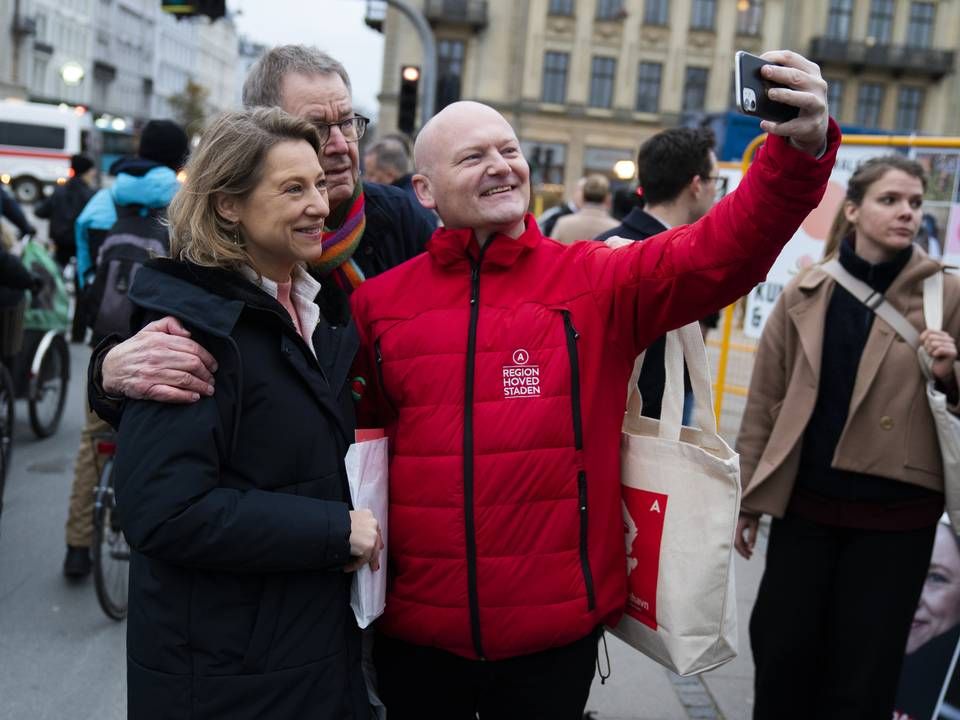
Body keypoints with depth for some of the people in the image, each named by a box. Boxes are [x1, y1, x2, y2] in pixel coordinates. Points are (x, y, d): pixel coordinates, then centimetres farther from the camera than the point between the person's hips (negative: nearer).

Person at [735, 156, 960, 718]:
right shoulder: (806, 293, 0)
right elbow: (765, 400, 4)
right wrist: (747, 498, 5)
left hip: (897, 512, -1)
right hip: (806, 502, 2)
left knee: (865, 667, 10)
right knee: (782, 648, 9)